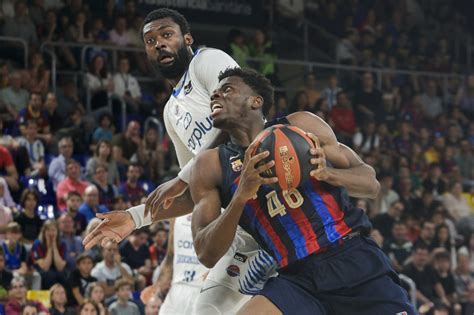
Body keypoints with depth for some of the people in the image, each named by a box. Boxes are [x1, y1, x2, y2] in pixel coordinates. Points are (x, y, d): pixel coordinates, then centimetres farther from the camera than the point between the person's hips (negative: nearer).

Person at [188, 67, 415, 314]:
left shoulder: (301, 126, 6)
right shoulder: (211, 165, 7)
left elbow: (371, 184, 10)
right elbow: (206, 254, -2)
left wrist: (327, 173, -12)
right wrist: (241, 196, -17)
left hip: (355, 259, -1)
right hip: (298, 279, 1)